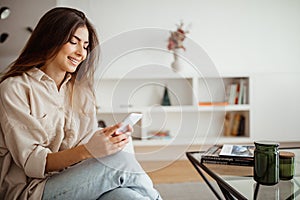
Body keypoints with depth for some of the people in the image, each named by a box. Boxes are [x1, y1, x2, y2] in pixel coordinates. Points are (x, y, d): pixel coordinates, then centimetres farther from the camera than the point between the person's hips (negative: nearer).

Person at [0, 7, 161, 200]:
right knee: (121, 160, -27)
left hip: (77, 183, 5)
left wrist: (110, 140, -15)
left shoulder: (82, 90, 15)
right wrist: (86, 150, -27)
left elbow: (90, 146, 7)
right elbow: (32, 163, -12)